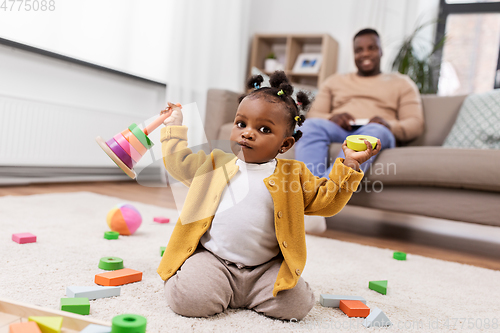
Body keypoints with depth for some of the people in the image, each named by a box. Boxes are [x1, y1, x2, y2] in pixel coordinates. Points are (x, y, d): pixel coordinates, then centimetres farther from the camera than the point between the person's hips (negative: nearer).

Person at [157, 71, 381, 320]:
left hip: (267, 267, 2)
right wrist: (175, 126, 23)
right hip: (212, 259, -1)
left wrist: (348, 165, -3)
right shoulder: (215, 163, 10)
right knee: (189, 299, -27)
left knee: (296, 304, -18)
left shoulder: (294, 174, 6)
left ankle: (244, 296, 9)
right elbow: (179, 162, 22)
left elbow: (325, 200, 6)